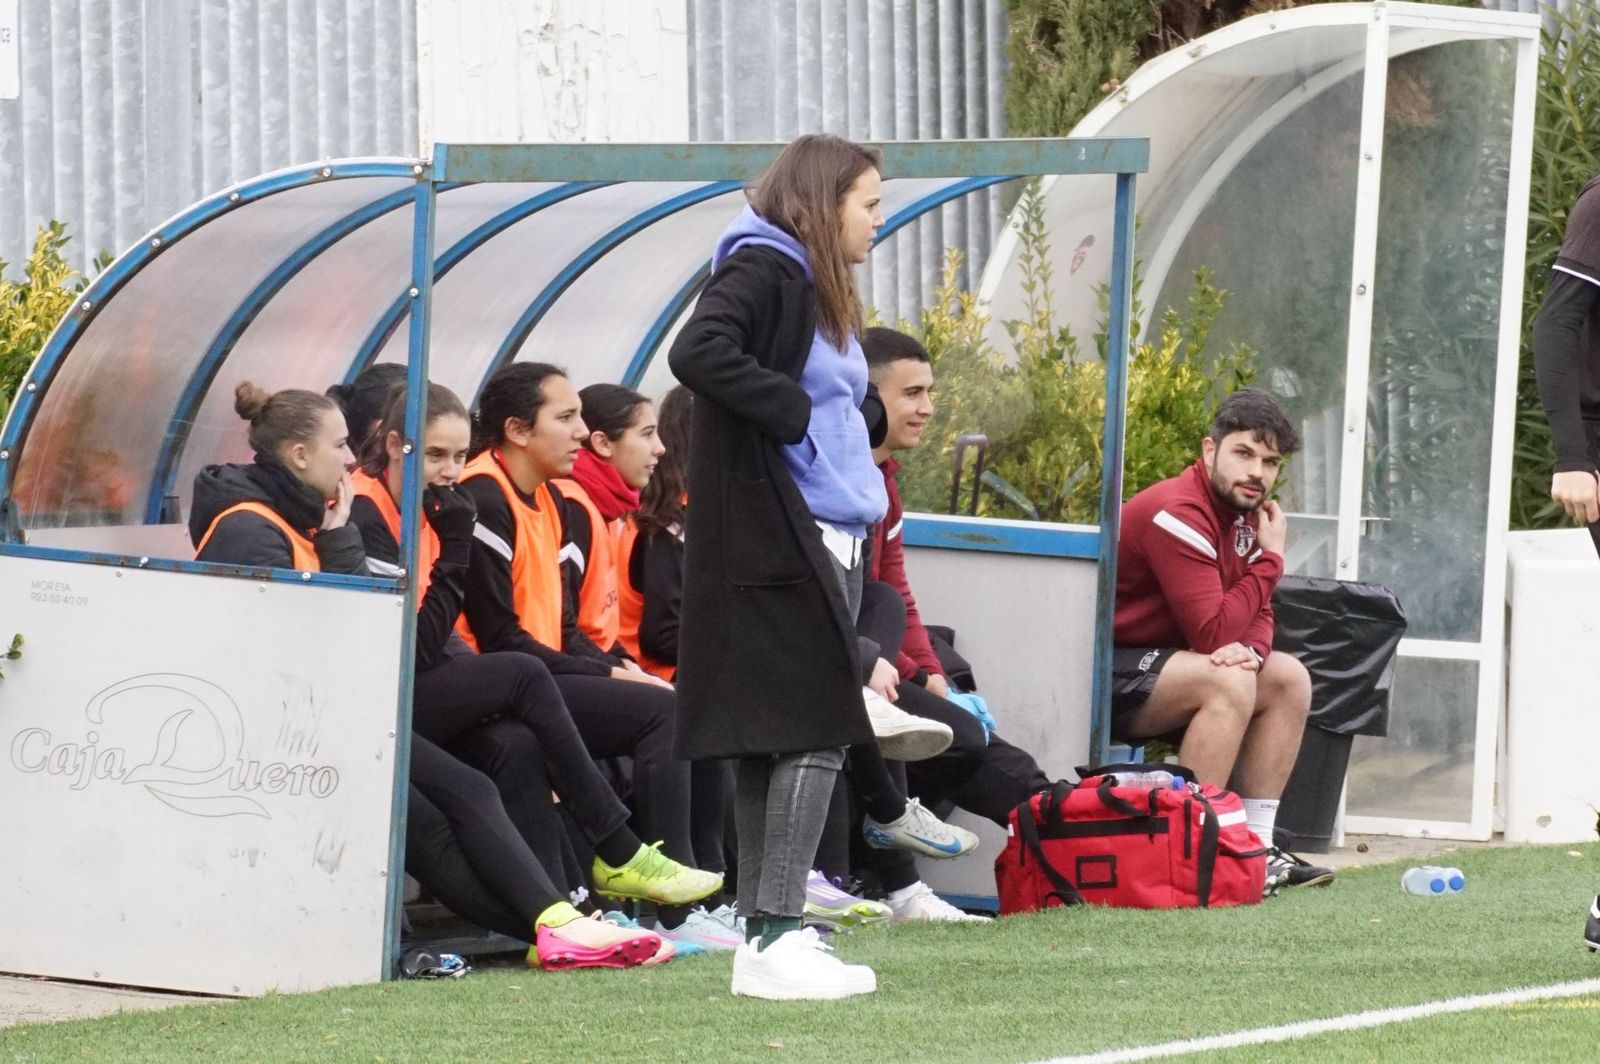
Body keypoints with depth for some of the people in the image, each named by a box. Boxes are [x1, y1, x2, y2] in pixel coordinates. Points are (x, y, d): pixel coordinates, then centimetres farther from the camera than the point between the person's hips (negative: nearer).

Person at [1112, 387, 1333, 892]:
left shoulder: (1243, 511, 8)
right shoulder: (1179, 514, -23)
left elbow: (1257, 616, 8)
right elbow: (1214, 633, -27)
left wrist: (1250, 650, -18)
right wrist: (1270, 557, -14)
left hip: (1153, 664, 10)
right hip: (1103, 679, -10)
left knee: (1289, 679, 7)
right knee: (1227, 680, -30)